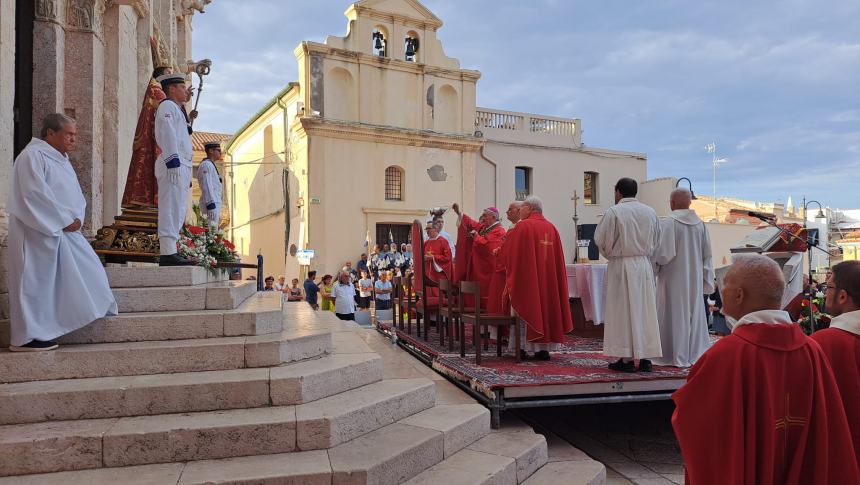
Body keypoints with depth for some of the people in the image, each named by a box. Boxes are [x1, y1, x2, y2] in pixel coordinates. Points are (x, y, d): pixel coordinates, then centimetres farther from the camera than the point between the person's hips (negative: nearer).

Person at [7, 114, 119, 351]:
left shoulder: (60, 158, 16)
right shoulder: (32, 156, -12)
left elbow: (75, 194, 15)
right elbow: (36, 195, -21)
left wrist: (77, 218, -3)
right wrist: (65, 221, -17)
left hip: (63, 230, 9)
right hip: (39, 232, -9)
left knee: (86, 268, 9)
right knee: (37, 279, -3)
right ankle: (27, 337, 7)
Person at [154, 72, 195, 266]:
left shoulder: (177, 109, 29)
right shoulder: (167, 106, -2)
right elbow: (167, 136, -15)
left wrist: (187, 173, 23)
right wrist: (173, 162, -25)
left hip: (182, 165, 10)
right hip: (173, 163, -10)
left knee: (177, 210, 10)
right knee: (171, 208, -13)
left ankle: (170, 252, 13)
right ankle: (168, 253, -16)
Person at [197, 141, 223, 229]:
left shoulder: (211, 165, 23)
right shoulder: (206, 165, -9)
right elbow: (206, 187, -19)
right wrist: (211, 206, -25)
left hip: (215, 203, 10)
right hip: (211, 203, -10)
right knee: (212, 230, -14)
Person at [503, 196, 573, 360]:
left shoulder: (523, 226, -8)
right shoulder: (551, 227, 9)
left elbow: (511, 253, -10)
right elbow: (558, 257, 11)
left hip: (527, 276, -5)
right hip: (548, 276, 5)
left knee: (527, 308, 1)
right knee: (546, 302, 10)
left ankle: (524, 347, 2)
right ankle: (544, 348, 10)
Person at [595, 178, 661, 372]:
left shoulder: (614, 212, -9)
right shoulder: (650, 212, 7)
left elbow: (601, 239, -6)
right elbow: (656, 241, 12)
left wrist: (610, 254, 12)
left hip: (621, 266, -4)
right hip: (645, 265, 5)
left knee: (623, 311, 1)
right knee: (645, 310, 9)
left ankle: (626, 359, 3)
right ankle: (645, 357, 13)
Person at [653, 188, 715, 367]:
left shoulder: (667, 223, -16)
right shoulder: (700, 224, 1)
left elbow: (664, 253, -19)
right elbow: (707, 255, 6)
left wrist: (654, 266, 1)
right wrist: (707, 282, 13)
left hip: (673, 279, -5)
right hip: (695, 279, 5)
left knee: (675, 315, 4)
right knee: (694, 314, 14)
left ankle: (678, 357, 9)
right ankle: (696, 354, 22)